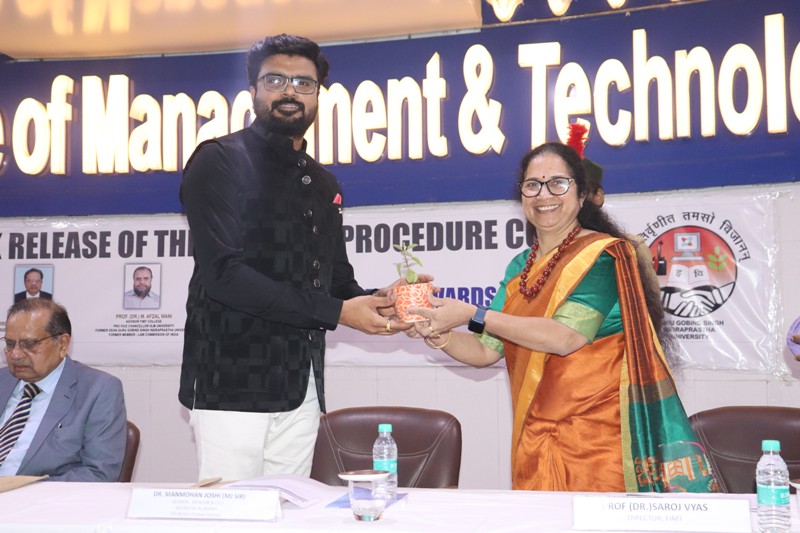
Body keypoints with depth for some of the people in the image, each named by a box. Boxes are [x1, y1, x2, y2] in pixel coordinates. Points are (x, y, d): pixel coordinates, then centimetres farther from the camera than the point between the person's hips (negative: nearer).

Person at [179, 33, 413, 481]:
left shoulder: (323, 183, 17)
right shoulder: (220, 162, -5)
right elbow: (223, 273, -17)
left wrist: (372, 304, -3)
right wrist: (335, 312, -17)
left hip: (301, 385, 6)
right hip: (231, 381, -6)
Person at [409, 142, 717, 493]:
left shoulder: (601, 254, -8)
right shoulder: (520, 267, 12)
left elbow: (566, 337, -21)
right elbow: (486, 351, 10)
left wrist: (470, 315, -21)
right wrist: (441, 337, -11)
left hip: (598, 434, -5)